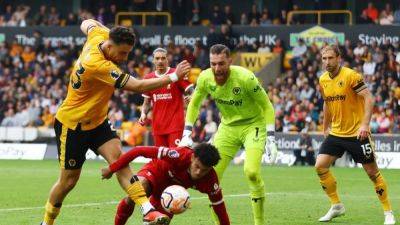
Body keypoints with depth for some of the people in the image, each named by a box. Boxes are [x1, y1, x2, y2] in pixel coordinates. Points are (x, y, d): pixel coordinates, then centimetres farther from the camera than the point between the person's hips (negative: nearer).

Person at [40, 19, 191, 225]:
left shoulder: (98, 36, -9)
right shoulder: (99, 66, -33)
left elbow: (87, 24, 18)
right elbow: (138, 86, -33)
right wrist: (173, 77, -28)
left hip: (97, 121, 8)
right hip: (72, 124, -8)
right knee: (69, 180, 2)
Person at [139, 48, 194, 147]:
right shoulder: (148, 78, 10)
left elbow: (191, 93, -3)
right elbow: (146, 102, 18)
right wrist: (143, 113, 0)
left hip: (175, 123, -4)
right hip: (158, 126, 4)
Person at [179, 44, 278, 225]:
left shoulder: (245, 78, -27)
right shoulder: (205, 78, -13)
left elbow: (267, 106, -15)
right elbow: (194, 104, 6)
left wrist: (270, 138, -21)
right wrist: (186, 135, -2)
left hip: (253, 125, -5)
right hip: (228, 127, 5)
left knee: (251, 172, -24)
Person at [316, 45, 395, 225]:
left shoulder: (351, 76, -15)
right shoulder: (323, 80, 5)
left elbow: (369, 98, -19)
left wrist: (365, 124, -28)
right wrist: (325, 127, 23)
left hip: (357, 133, -6)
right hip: (336, 133, 6)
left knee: (372, 172, -1)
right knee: (320, 166, -5)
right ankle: (336, 206, 10)